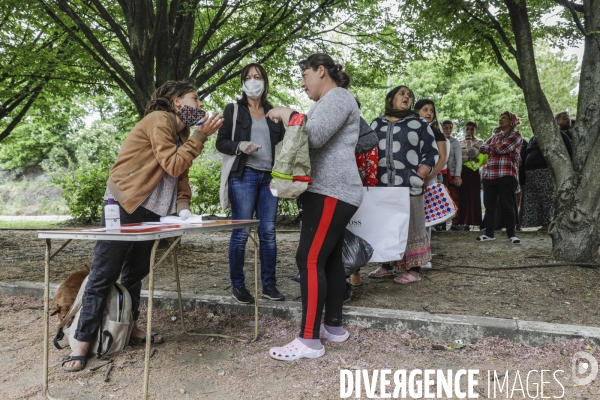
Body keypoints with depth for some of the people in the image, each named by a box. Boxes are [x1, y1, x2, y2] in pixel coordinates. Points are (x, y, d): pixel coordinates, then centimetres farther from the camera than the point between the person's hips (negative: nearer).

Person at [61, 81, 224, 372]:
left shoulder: (182, 133, 15)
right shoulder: (160, 120, -13)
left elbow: (180, 173, 9)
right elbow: (173, 166, -21)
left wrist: (183, 206, -6)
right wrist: (201, 135, -17)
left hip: (150, 211, 9)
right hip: (123, 205, -9)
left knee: (136, 272, 13)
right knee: (104, 274, -5)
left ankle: (129, 327, 23)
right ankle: (82, 341, 2)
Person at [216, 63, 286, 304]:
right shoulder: (233, 109, 8)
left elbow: (282, 143, 17)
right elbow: (221, 142, 3)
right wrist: (240, 146, -16)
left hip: (269, 176, 3)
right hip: (243, 176, -3)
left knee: (268, 232, 2)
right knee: (241, 232, -3)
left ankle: (269, 284, 11)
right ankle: (237, 285, 9)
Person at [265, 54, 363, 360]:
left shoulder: (338, 97, -8)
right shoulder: (328, 102, 25)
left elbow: (314, 136, -22)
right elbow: (313, 140, 24)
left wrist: (286, 114, -10)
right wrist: (290, 118, 13)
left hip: (331, 192, -11)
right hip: (329, 191, 11)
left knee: (310, 260, -14)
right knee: (330, 258, 12)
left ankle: (309, 340, -10)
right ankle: (334, 326, 20)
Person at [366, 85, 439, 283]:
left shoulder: (419, 124, 6)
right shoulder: (376, 124, 15)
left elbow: (432, 152, 3)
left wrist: (418, 177, -9)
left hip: (409, 186, -3)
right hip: (381, 186, 3)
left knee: (410, 228, 0)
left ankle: (413, 270, 8)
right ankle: (386, 266, 21)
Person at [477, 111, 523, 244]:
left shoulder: (516, 135, 1)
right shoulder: (495, 135, 23)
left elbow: (502, 149, -13)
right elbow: (482, 148, 11)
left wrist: (492, 149, 6)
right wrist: (495, 146, -4)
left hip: (507, 175, -6)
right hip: (489, 175, 6)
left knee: (507, 206, -4)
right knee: (489, 206, 7)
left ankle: (511, 234, 4)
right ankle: (489, 233, 15)